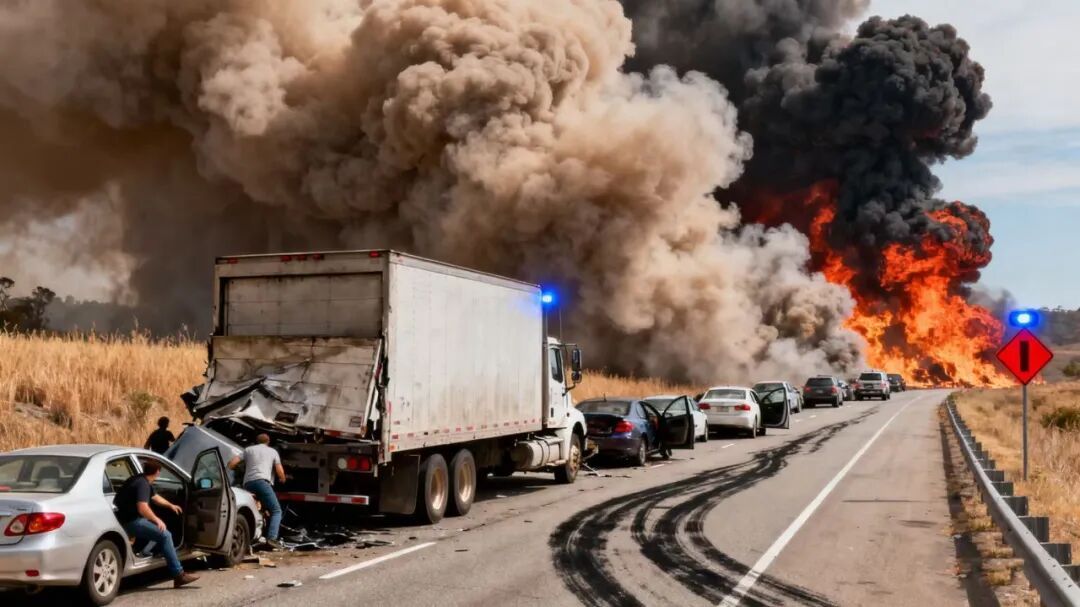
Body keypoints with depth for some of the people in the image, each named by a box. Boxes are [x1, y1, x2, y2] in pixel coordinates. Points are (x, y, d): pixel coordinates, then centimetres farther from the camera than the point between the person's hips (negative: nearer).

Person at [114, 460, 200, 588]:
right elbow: (142, 508, -31)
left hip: (132, 518, 11)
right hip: (130, 522, -11)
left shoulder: (144, 481, 13)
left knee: (159, 528, 29)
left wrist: (171, 505, 38)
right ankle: (179, 575, -21)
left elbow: (154, 496, 31)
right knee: (165, 535, -19)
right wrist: (156, 519, -19)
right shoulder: (142, 484, -19)